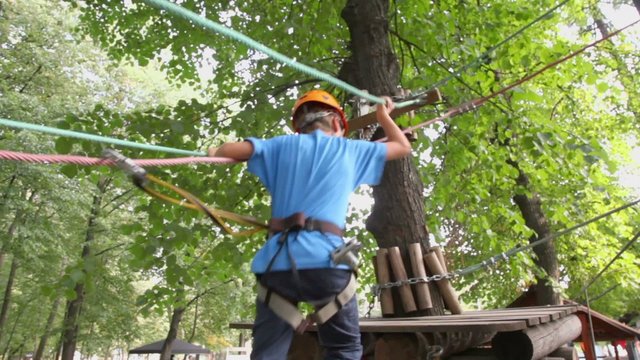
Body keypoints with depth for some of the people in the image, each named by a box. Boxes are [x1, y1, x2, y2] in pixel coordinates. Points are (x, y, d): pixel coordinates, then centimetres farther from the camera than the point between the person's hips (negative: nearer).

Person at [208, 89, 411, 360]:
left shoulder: (284, 145, 15)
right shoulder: (350, 149, 15)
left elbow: (230, 150, 5)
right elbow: (403, 147, 28)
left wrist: (214, 153, 28)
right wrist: (383, 116, 46)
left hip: (277, 262, 2)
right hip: (325, 261, -1)